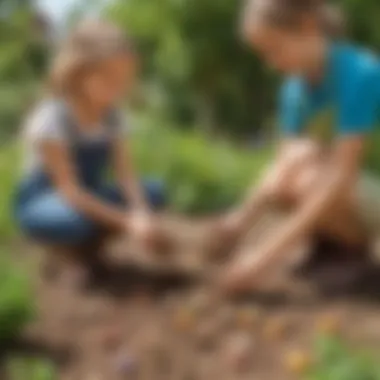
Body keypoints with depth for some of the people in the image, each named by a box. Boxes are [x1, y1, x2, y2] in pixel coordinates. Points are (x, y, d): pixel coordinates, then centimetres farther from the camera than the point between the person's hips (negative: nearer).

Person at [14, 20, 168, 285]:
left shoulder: (112, 116, -4)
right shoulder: (51, 118, -25)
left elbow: (125, 172, -15)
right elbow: (69, 189, -30)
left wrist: (141, 213, -36)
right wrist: (127, 222, -36)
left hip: (89, 195, 7)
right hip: (43, 202, -7)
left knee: (154, 191, -15)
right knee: (76, 219, -42)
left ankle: (90, 245, 2)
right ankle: (67, 250, -4)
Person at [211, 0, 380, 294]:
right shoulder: (295, 88, -3)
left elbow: (341, 175, -31)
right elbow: (284, 166, -6)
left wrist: (270, 253, -35)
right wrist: (244, 217, -24)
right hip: (347, 190, 7)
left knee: (310, 180, -32)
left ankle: (355, 252, -4)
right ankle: (328, 246, 3)